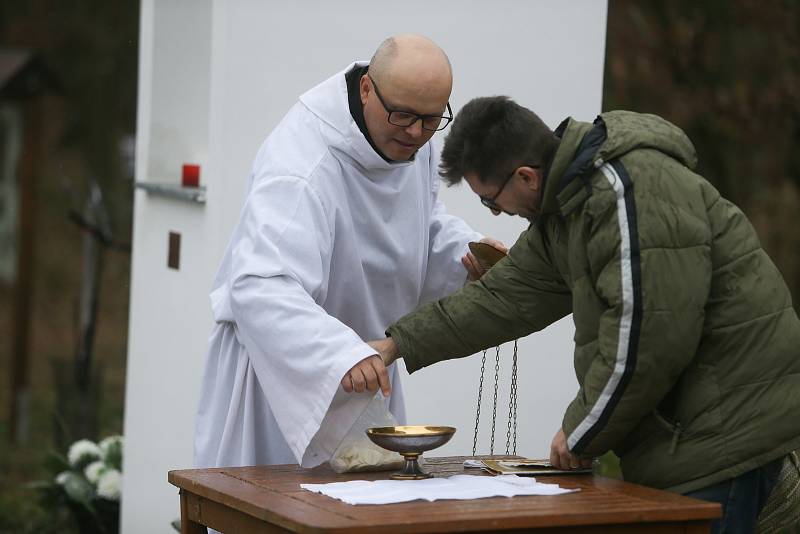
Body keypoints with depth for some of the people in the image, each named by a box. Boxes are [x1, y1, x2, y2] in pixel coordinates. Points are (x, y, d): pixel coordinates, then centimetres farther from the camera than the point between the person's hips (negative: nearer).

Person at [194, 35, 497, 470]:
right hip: (285, 365, -8)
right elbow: (261, 287, -46)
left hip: (360, 365, 8)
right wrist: (342, 353, -60)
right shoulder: (303, 167, -34)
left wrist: (465, 253, -9)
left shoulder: (409, 139, -6)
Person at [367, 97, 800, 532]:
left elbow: (647, 338, -24)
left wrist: (581, 434, -11)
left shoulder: (633, 191, -21)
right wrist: (399, 343, 18)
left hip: (730, 430, -10)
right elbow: (509, 297, 19)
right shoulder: (563, 205, 12)